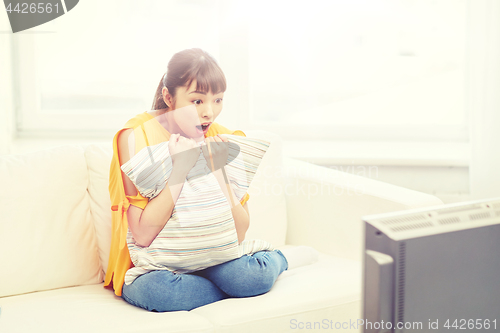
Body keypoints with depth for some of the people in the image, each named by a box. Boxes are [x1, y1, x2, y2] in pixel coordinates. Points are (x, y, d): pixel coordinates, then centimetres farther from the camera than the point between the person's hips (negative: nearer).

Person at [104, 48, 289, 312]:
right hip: (152, 267, -1)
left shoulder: (223, 140, -2)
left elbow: (238, 235, -8)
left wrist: (216, 170, -19)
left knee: (257, 272, -30)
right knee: (156, 290, -37)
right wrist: (179, 170, -26)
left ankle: (274, 258, 6)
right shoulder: (136, 135, -13)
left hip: (210, 259, 2)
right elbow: (143, 236, -18)